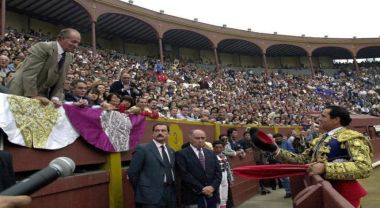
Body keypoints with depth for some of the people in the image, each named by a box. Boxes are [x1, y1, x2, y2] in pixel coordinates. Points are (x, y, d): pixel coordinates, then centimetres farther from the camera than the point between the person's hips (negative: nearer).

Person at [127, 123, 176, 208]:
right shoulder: (142, 149, -7)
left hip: (171, 195, 6)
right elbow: (132, 173, -7)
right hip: (151, 197, -6)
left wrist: (173, 190, 12)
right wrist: (142, 190, 0)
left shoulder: (171, 151, 14)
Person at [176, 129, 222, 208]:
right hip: (193, 197, -5)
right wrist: (202, 189, -14)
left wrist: (213, 187, -8)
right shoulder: (181, 154, -5)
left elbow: (218, 172, 9)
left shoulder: (211, 153, 13)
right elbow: (185, 175, -12)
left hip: (212, 195, 5)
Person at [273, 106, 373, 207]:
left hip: (342, 192, -7)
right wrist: (277, 151, 2)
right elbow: (302, 159, 13)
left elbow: (364, 167, -26)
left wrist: (325, 167, -31)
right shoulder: (321, 139, 13)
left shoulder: (351, 137, -13)